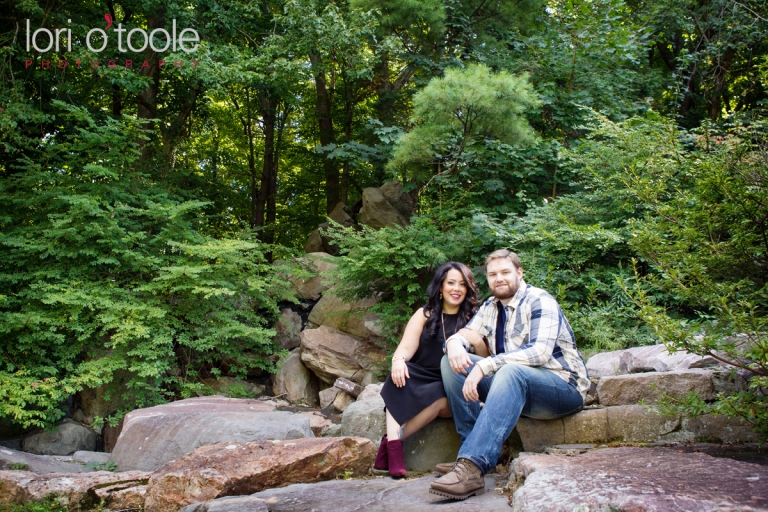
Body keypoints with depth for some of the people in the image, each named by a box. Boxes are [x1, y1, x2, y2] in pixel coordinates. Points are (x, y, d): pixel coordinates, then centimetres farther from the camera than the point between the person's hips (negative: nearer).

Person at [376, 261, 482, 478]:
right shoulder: (424, 315, 11)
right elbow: (406, 347, -1)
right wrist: (398, 360, -25)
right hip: (420, 378, 1)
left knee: (439, 400, -35)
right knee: (399, 377, -32)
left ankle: (391, 441, -26)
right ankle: (393, 446, -37)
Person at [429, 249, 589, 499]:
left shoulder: (539, 301, -11)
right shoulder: (490, 307, 10)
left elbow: (539, 352, -25)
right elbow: (464, 335, 7)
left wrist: (484, 367, -33)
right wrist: (454, 343, -20)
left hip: (563, 388, -7)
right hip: (513, 384, 7)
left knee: (510, 372, -38)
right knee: (451, 362, -8)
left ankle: (473, 465, -48)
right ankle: (474, 449, -19)